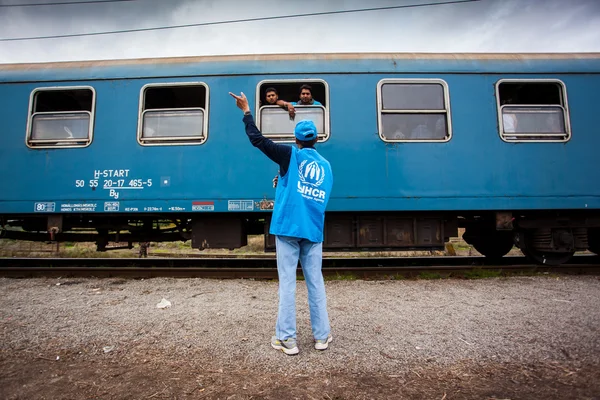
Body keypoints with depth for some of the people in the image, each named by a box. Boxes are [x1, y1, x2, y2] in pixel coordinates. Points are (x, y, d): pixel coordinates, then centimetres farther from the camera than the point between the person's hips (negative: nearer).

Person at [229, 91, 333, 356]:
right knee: (315, 282, 11)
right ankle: (322, 336, 20)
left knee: (287, 283, 2)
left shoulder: (291, 156, -1)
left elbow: (258, 140, -4)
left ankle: (286, 339, 8)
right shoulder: (326, 167, 13)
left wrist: (246, 111, 8)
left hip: (287, 228, -3)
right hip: (313, 232, 4)